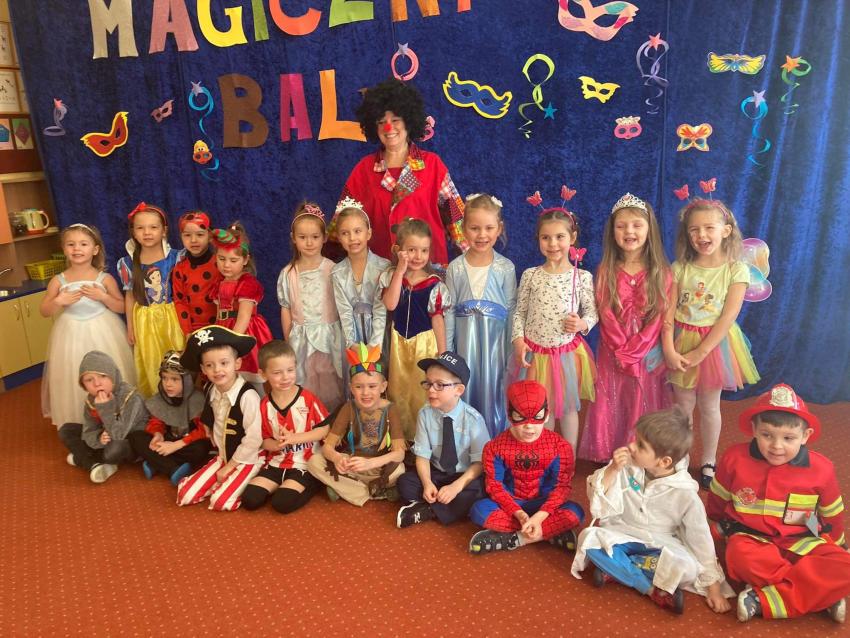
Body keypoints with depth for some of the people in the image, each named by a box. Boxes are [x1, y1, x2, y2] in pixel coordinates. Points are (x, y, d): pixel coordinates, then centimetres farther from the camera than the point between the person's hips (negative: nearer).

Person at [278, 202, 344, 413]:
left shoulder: (333, 270, -6)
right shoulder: (288, 274, 0)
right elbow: (286, 310, 5)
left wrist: (341, 339, -4)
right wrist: (288, 344, 6)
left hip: (329, 337, -1)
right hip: (301, 340, 2)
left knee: (331, 385, 5)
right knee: (304, 386, 7)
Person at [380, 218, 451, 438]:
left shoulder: (433, 284, -8)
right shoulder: (391, 276, -3)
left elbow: (437, 319, -4)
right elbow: (390, 304, -20)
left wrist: (442, 355, -3)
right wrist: (400, 270, -20)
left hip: (425, 343, -2)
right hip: (399, 342, 2)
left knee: (423, 393, 5)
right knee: (399, 392, 13)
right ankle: (402, 436, 30)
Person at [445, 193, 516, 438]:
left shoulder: (505, 268, -3)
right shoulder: (455, 268, -1)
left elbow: (511, 311, 0)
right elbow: (449, 312, 1)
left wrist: (510, 354, 1)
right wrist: (447, 353, 1)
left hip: (495, 342, -1)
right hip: (465, 341, 1)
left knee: (493, 397, 6)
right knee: (465, 394, 9)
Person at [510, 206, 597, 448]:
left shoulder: (582, 277, -6)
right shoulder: (530, 275, -4)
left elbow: (592, 312, 1)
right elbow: (519, 312, 1)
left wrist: (582, 324, -20)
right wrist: (519, 340, -11)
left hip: (568, 353, 0)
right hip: (535, 353, 1)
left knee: (568, 407, 15)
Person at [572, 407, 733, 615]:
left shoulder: (685, 493, -19)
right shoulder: (627, 467, -15)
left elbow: (701, 540, -9)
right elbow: (597, 499, -12)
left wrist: (714, 588, -7)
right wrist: (612, 469, -27)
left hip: (659, 545, -2)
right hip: (622, 535, 2)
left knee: (686, 568, -32)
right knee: (589, 538, -29)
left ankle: (615, 569, -19)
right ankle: (653, 590, -20)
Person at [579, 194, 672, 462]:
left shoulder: (661, 272, -3)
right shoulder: (605, 271, -1)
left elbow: (659, 317, -7)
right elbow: (605, 315, -5)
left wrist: (634, 351, -14)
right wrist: (623, 352, -12)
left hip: (647, 355, -1)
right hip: (612, 355, 1)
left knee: (644, 409, 7)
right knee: (610, 408, 7)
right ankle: (609, 460, 21)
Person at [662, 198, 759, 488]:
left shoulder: (736, 270, -10)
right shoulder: (680, 268, -5)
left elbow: (727, 317, -14)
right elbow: (668, 312, -7)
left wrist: (700, 352, -18)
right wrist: (668, 349, -18)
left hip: (715, 343, -1)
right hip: (682, 343, 1)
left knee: (709, 406, 12)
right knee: (683, 405, 12)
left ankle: (708, 462, 30)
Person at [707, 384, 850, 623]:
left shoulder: (821, 469, -8)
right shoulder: (735, 459, -11)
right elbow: (717, 500, 9)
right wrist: (719, 526, 24)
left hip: (801, 541, 2)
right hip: (751, 538, -1)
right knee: (740, 557, -36)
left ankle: (763, 599, -29)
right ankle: (822, 594, -22)